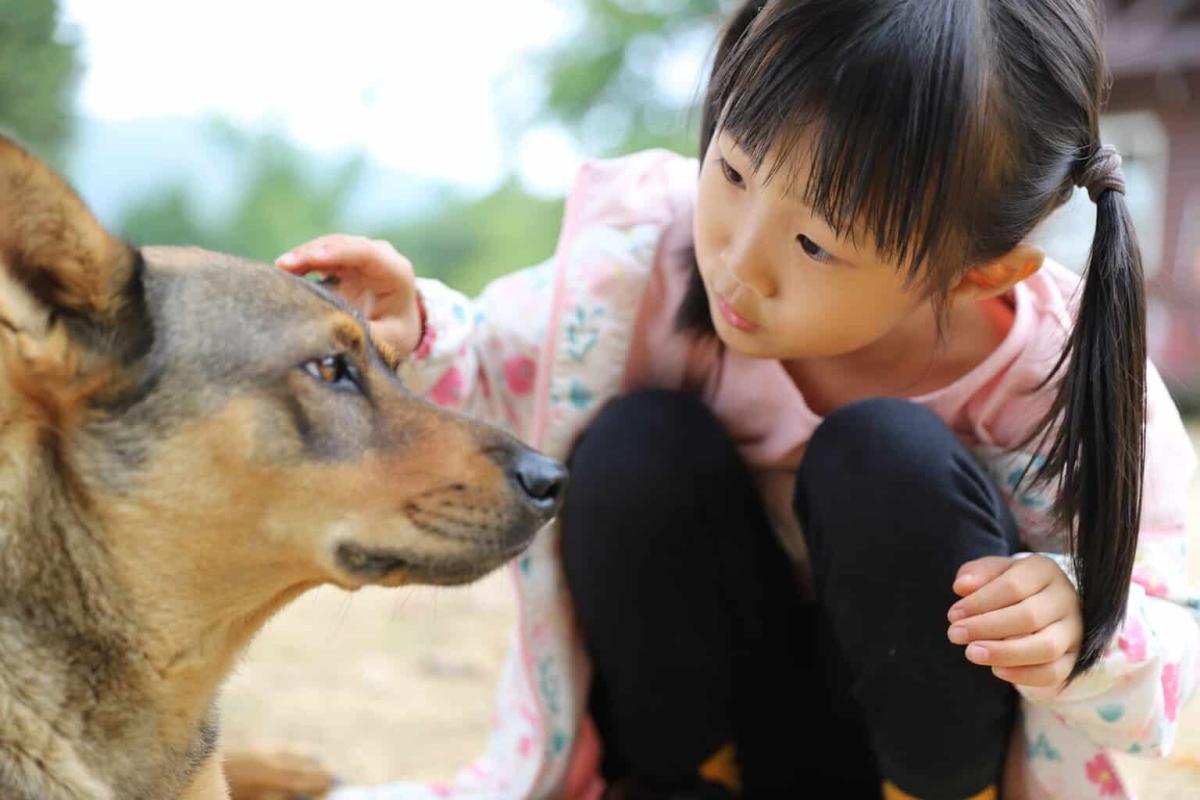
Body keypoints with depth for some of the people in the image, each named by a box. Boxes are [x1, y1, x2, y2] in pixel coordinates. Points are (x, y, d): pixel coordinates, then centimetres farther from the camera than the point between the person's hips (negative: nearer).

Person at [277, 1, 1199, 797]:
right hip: (710, 710, 2)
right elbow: (498, 374, -4)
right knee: (635, 444, -27)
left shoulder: (1063, 392, -25)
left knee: (889, 461, -31)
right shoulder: (649, 250, -21)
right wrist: (415, 341, -27)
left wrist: (1080, 629, -35)